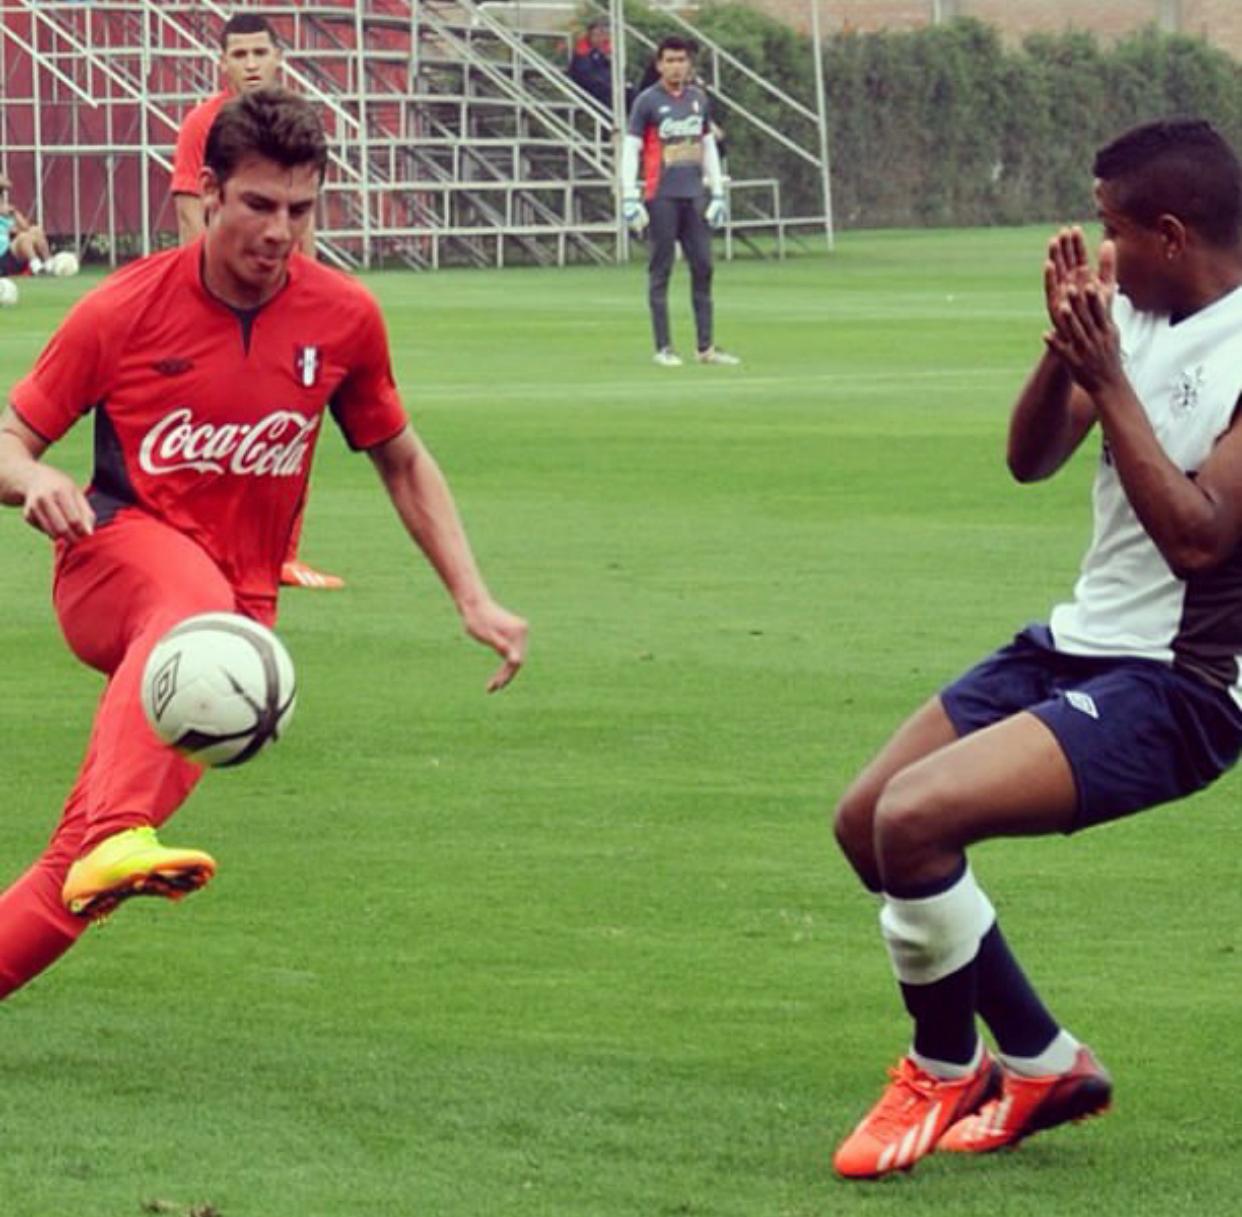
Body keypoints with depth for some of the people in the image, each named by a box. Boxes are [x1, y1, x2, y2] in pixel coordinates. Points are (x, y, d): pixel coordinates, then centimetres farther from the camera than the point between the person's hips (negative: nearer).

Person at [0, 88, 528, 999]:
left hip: (241, 601, 3)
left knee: (79, 873, -11)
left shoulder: (344, 317, 1)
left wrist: (473, 599, 9)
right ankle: (116, 842, -60)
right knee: (193, 600, -42)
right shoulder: (129, 308, -6)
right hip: (115, 556, -3)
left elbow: (401, 459, 16)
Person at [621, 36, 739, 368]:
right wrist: (630, 199, -13)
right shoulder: (647, 101, -3)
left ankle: (706, 347, 7)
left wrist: (718, 194, 14)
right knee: (660, 271, -2)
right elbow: (631, 150, -6)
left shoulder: (699, 99, 12)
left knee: (703, 267, 3)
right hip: (661, 197, -5)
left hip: (694, 195, 5)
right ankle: (663, 348, 1)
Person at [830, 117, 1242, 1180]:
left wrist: (1108, 379, -25)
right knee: (865, 822, 12)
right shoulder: (1134, 316, 5)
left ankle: (947, 1074, 1)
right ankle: (1042, 1065, 23)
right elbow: (1031, 457, 7)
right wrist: (1065, 343, -11)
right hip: (1081, 642, 10)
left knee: (916, 815, -24)